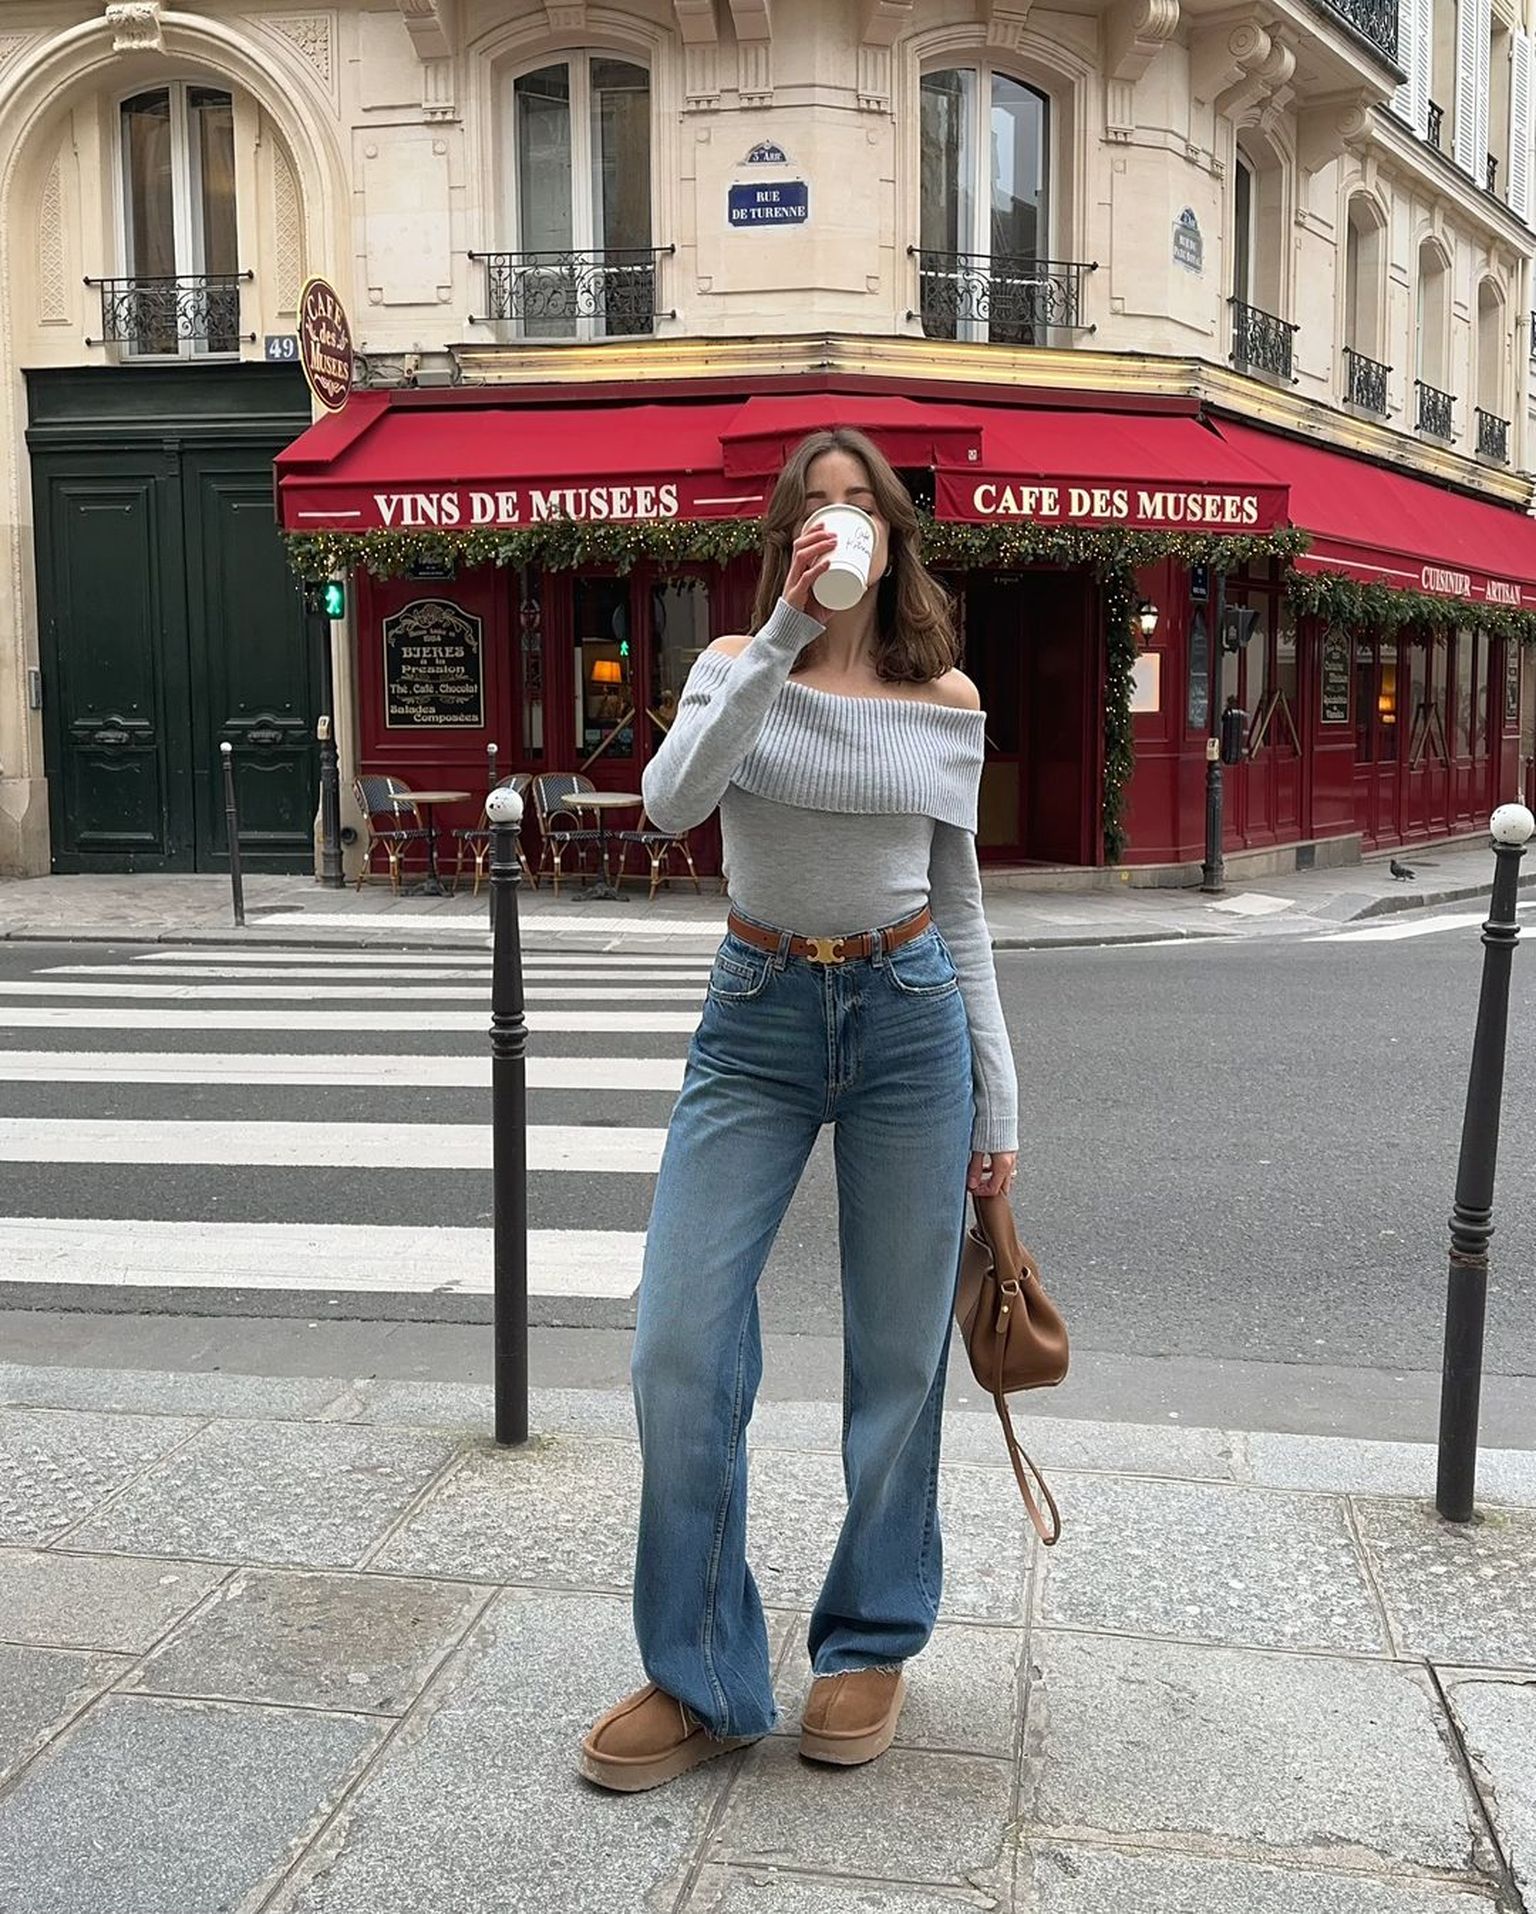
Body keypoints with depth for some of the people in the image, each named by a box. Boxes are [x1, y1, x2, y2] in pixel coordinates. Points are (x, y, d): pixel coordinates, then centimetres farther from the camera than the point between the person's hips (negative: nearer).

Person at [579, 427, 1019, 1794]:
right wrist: (783, 635, -26)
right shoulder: (739, 667, 1)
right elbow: (670, 802, -20)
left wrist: (997, 1102, 8)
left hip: (910, 1015, 1)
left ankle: (872, 1644, 28)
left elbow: (958, 907, 9)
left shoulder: (948, 702, 4)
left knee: (898, 1357, 7)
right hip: (758, 1017, 0)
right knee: (679, 1348, -5)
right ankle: (702, 1681, 12)